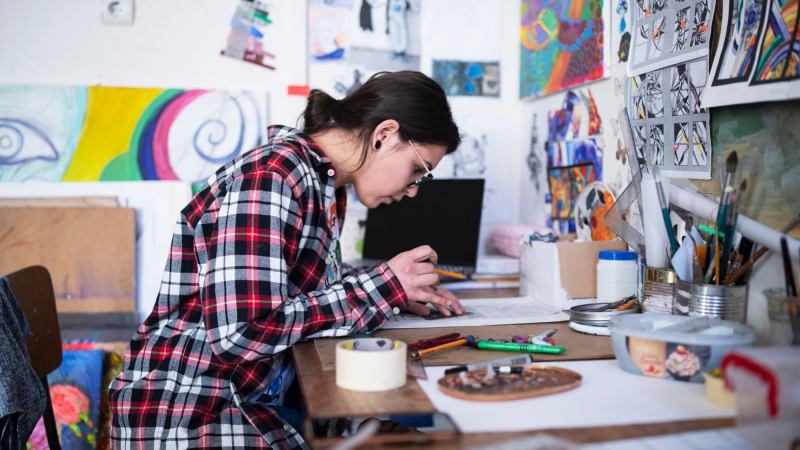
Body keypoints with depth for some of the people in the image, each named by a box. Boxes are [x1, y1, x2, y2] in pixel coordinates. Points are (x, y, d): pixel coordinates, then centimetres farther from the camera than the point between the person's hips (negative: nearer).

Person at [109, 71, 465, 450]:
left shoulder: (325, 182, 5)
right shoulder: (269, 177, -21)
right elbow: (241, 334, -28)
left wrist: (401, 292, 1)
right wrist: (381, 287, -20)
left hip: (254, 400, 8)